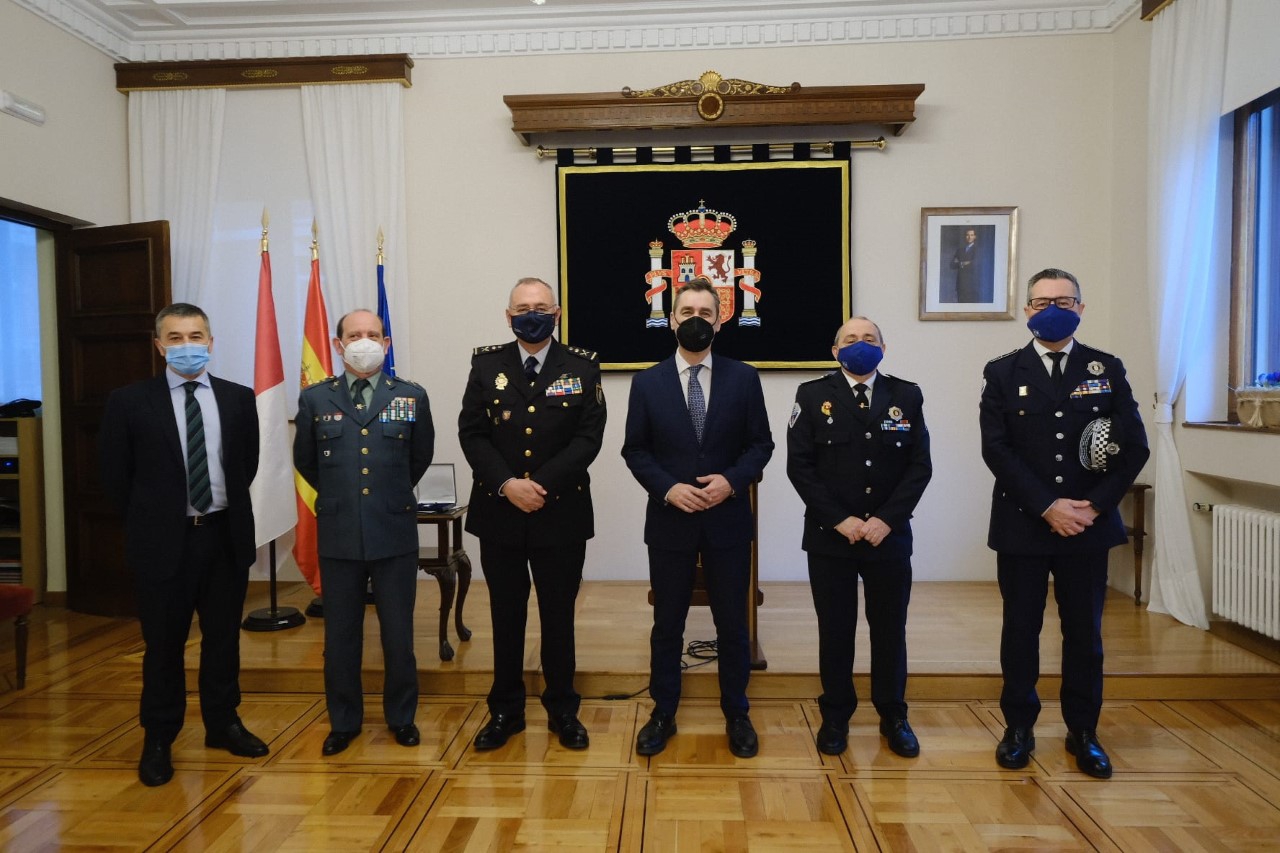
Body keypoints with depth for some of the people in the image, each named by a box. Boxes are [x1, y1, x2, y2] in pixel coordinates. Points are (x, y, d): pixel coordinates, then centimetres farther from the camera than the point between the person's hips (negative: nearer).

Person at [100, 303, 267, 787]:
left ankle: (223, 724, 29)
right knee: (163, 643, 8)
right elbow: (115, 476, 2)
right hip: (163, 539, -2)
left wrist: (228, 509, 9)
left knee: (224, 637, 13)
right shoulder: (129, 401, -4)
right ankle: (158, 739, 23)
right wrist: (151, 521, 4)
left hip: (226, 534, 2)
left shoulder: (239, 399, 2)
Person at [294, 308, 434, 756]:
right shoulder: (315, 399, 1)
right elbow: (305, 462, 15)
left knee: (399, 633, 8)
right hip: (338, 535, 1)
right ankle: (344, 721, 29)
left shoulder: (412, 397, -1)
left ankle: (401, 716, 27)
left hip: (395, 533, -1)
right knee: (341, 635, 11)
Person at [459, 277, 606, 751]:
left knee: (558, 615, 10)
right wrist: (507, 484, -15)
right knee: (506, 615, 12)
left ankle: (563, 710, 26)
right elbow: (472, 433, -1)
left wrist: (542, 485, -16)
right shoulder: (486, 364, 5)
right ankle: (505, 711, 27)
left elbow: (589, 436, -7)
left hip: (561, 513, -1)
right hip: (499, 512, 1)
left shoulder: (582, 367, 0)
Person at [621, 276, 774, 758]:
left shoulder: (744, 379, 2)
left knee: (732, 623, 10)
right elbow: (635, 450, 1)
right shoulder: (647, 382, 2)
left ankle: (736, 714, 28)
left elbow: (760, 444, 2)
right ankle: (663, 714, 27)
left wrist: (732, 480, -15)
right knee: (667, 623, 11)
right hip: (669, 521, 0)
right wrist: (667, 488, -14)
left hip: (728, 520, 0)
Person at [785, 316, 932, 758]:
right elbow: (800, 466, -6)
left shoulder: (907, 396, 5)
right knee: (835, 630, 8)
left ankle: (893, 716, 28)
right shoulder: (812, 395, 0)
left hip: (889, 535, 2)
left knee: (890, 628, 11)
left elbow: (919, 466, 0)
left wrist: (886, 520, -11)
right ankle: (835, 717, 24)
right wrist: (839, 520, -13)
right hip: (829, 537, -1)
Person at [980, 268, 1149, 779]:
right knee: (1020, 631, 8)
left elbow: (1134, 447, 1)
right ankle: (1019, 728, 22)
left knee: (1085, 632, 11)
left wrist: (1094, 506, -10)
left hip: (1088, 526, 1)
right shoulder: (1003, 373, 1)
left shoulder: (1107, 370, 5)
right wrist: (1048, 507, -15)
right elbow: (996, 450, -8)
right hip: (1022, 526, -1)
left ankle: (1083, 732, 26)